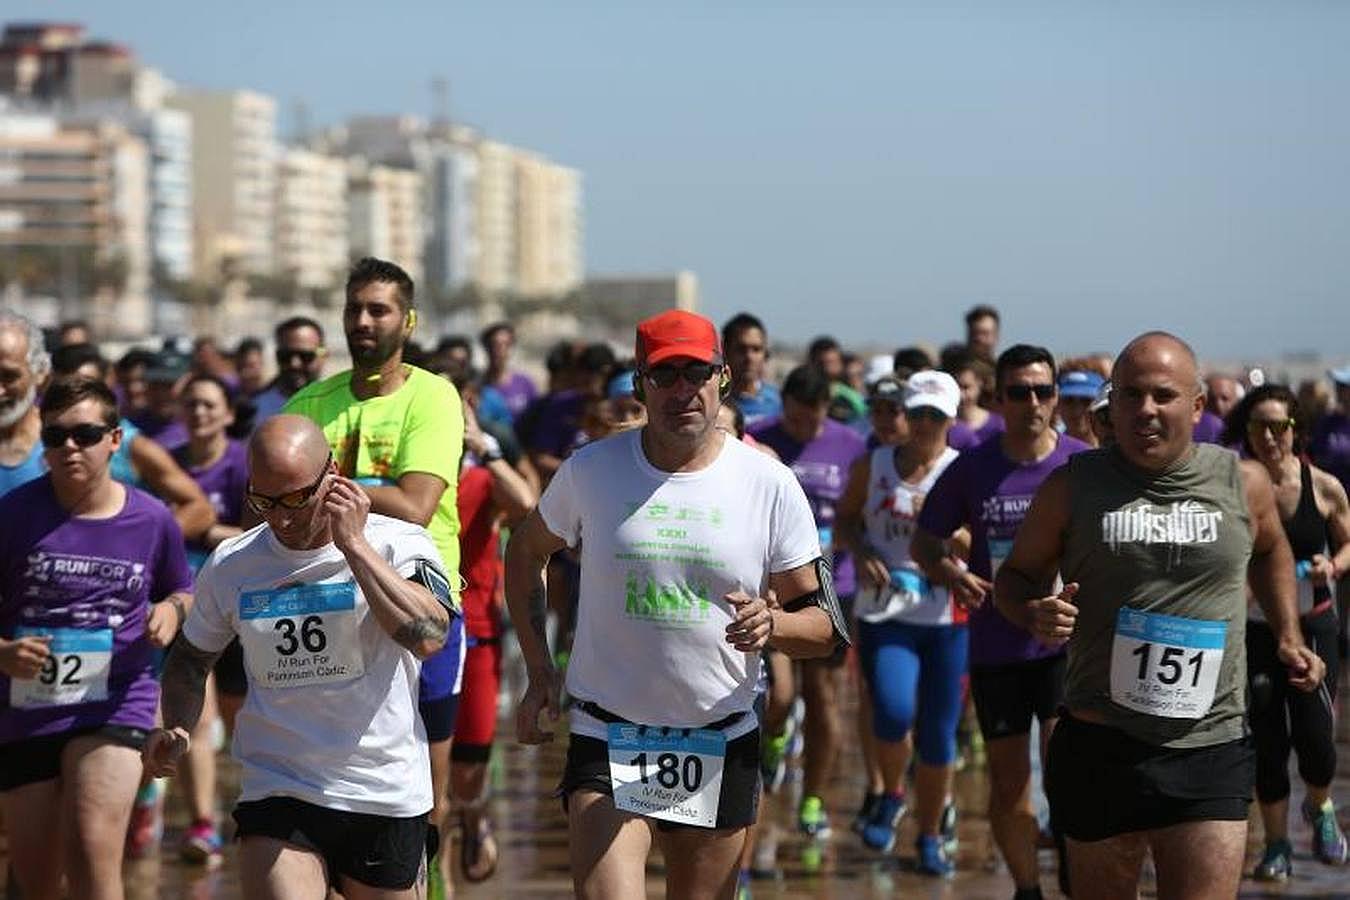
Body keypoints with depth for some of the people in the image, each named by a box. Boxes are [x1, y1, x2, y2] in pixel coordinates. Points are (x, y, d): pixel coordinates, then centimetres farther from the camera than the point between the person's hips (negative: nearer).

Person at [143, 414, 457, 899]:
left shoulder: (397, 545, -6)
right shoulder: (230, 565, 3)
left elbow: (428, 637, -25)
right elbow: (190, 655, 20)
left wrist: (353, 544, -22)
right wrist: (176, 728, 1)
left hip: (387, 799, -1)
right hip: (275, 798, 1)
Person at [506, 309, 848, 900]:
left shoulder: (770, 485, -3)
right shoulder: (590, 470, -2)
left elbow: (824, 625, 0)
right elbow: (526, 552, 16)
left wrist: (773, 624, -23)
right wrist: (540, 673, 8)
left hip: (721, 747, 1)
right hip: (607, 740, -1)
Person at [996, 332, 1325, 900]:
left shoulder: (1243, 483, 4)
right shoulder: (1073, 487, 0)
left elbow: (1270, 550, 26)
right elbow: (1016, 576, 11)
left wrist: (1288, 636, 15)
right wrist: (1034, 613, -12)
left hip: (1210, 752, 0)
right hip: (1099, 747, 0)